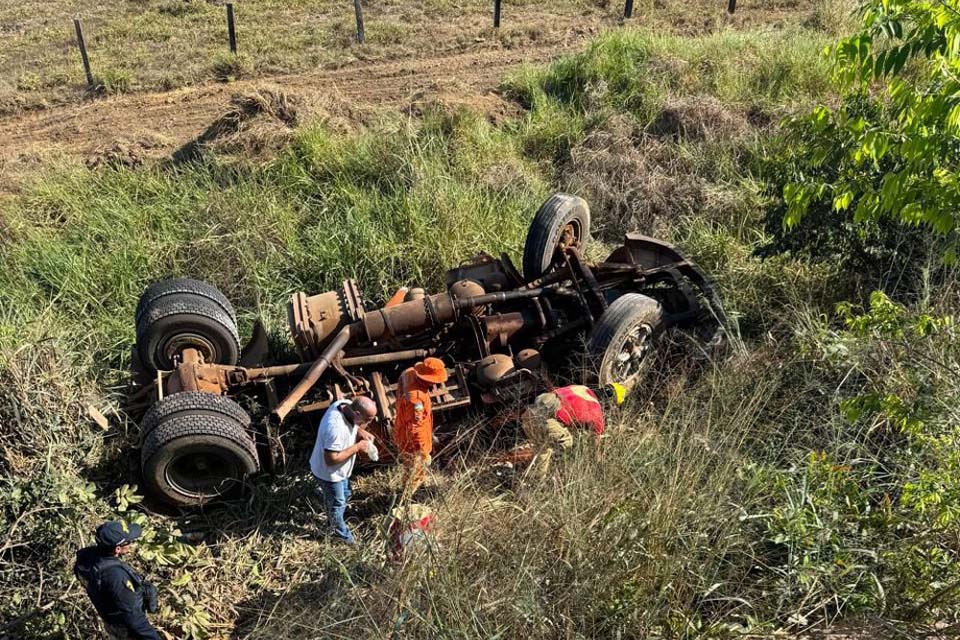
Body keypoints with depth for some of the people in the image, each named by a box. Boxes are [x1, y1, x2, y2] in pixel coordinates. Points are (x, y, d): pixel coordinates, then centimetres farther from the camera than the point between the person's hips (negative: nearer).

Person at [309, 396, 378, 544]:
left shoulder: (346, 405, -17)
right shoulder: (335, 428, -43)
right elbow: (331, 459, -34)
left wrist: (361, 432, -11)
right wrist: (357, 447, -29)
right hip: (328, 472, -8)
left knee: (345, 495, 30)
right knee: (337, 503, 18)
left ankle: (333, 521, 55)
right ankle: (341, 533, 44)